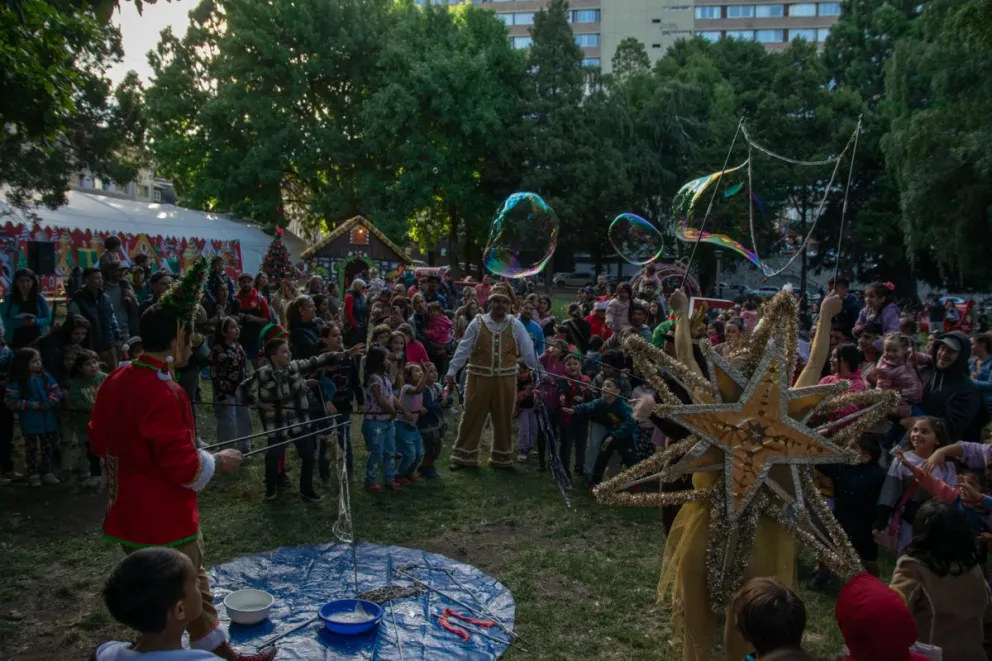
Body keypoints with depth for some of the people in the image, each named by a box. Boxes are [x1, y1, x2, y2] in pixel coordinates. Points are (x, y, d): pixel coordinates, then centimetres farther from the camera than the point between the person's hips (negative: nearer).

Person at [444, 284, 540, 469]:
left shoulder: (515, 325, -1)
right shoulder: (477, 323, -4)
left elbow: (528, 350, -2)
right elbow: (463, 349, -5)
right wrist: (451, 371, -9)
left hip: (506, 380, 2)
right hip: (479, 378, -1)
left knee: (503, 419, 12)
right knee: (472, 417, 6)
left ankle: (501, 456, 28)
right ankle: (464, 455, 19)